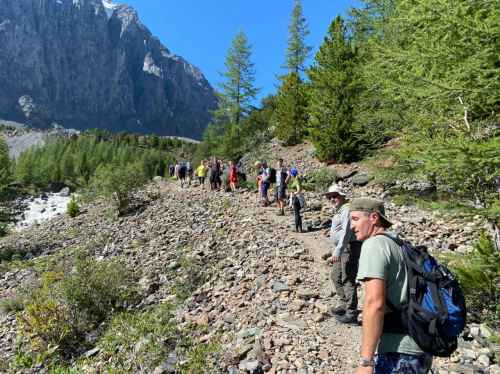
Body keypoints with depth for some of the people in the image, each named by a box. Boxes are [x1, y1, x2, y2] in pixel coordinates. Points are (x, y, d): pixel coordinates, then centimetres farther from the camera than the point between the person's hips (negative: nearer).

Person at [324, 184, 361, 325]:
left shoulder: (347, 209, -16)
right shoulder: (339, 210, 16)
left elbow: (346, 232, -25)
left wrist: (337, 251, -30)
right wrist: (335, 250, 23)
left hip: (349, 247, -11)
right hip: (341, 248, 11)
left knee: (348, 279, -5)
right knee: (335, 275, 18)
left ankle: (351, 314, 4)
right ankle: (345, 304, 32)